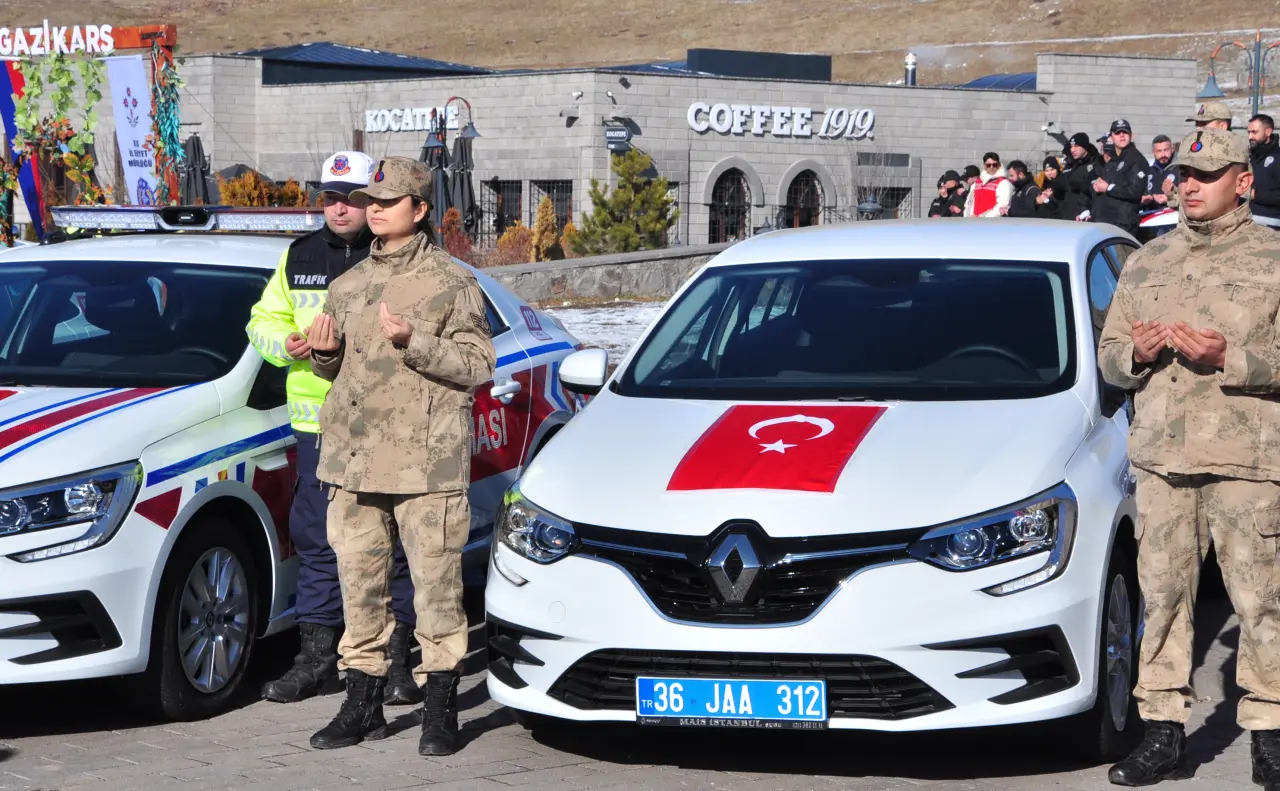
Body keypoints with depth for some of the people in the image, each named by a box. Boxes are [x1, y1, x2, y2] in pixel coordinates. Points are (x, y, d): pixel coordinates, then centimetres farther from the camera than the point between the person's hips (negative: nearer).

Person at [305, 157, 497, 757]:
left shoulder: (451, 283, -1)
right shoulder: (349, 285, 17)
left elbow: (477, 364, -9)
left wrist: (413, 341, -19)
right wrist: (324, 353, 2)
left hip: (427, 462, -6)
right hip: (353, 460, 6)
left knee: (436, 585, -3)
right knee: (360, 586, 9)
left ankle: (439, 712, 4)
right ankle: (363, 706, 18)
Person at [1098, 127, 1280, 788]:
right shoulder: (1145, 263, 18)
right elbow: (1107, 356, 20)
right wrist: (1137, 353, -2)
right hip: (1161, 455, 4)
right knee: (1162, 594, 4)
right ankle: (1163, 728, 11)